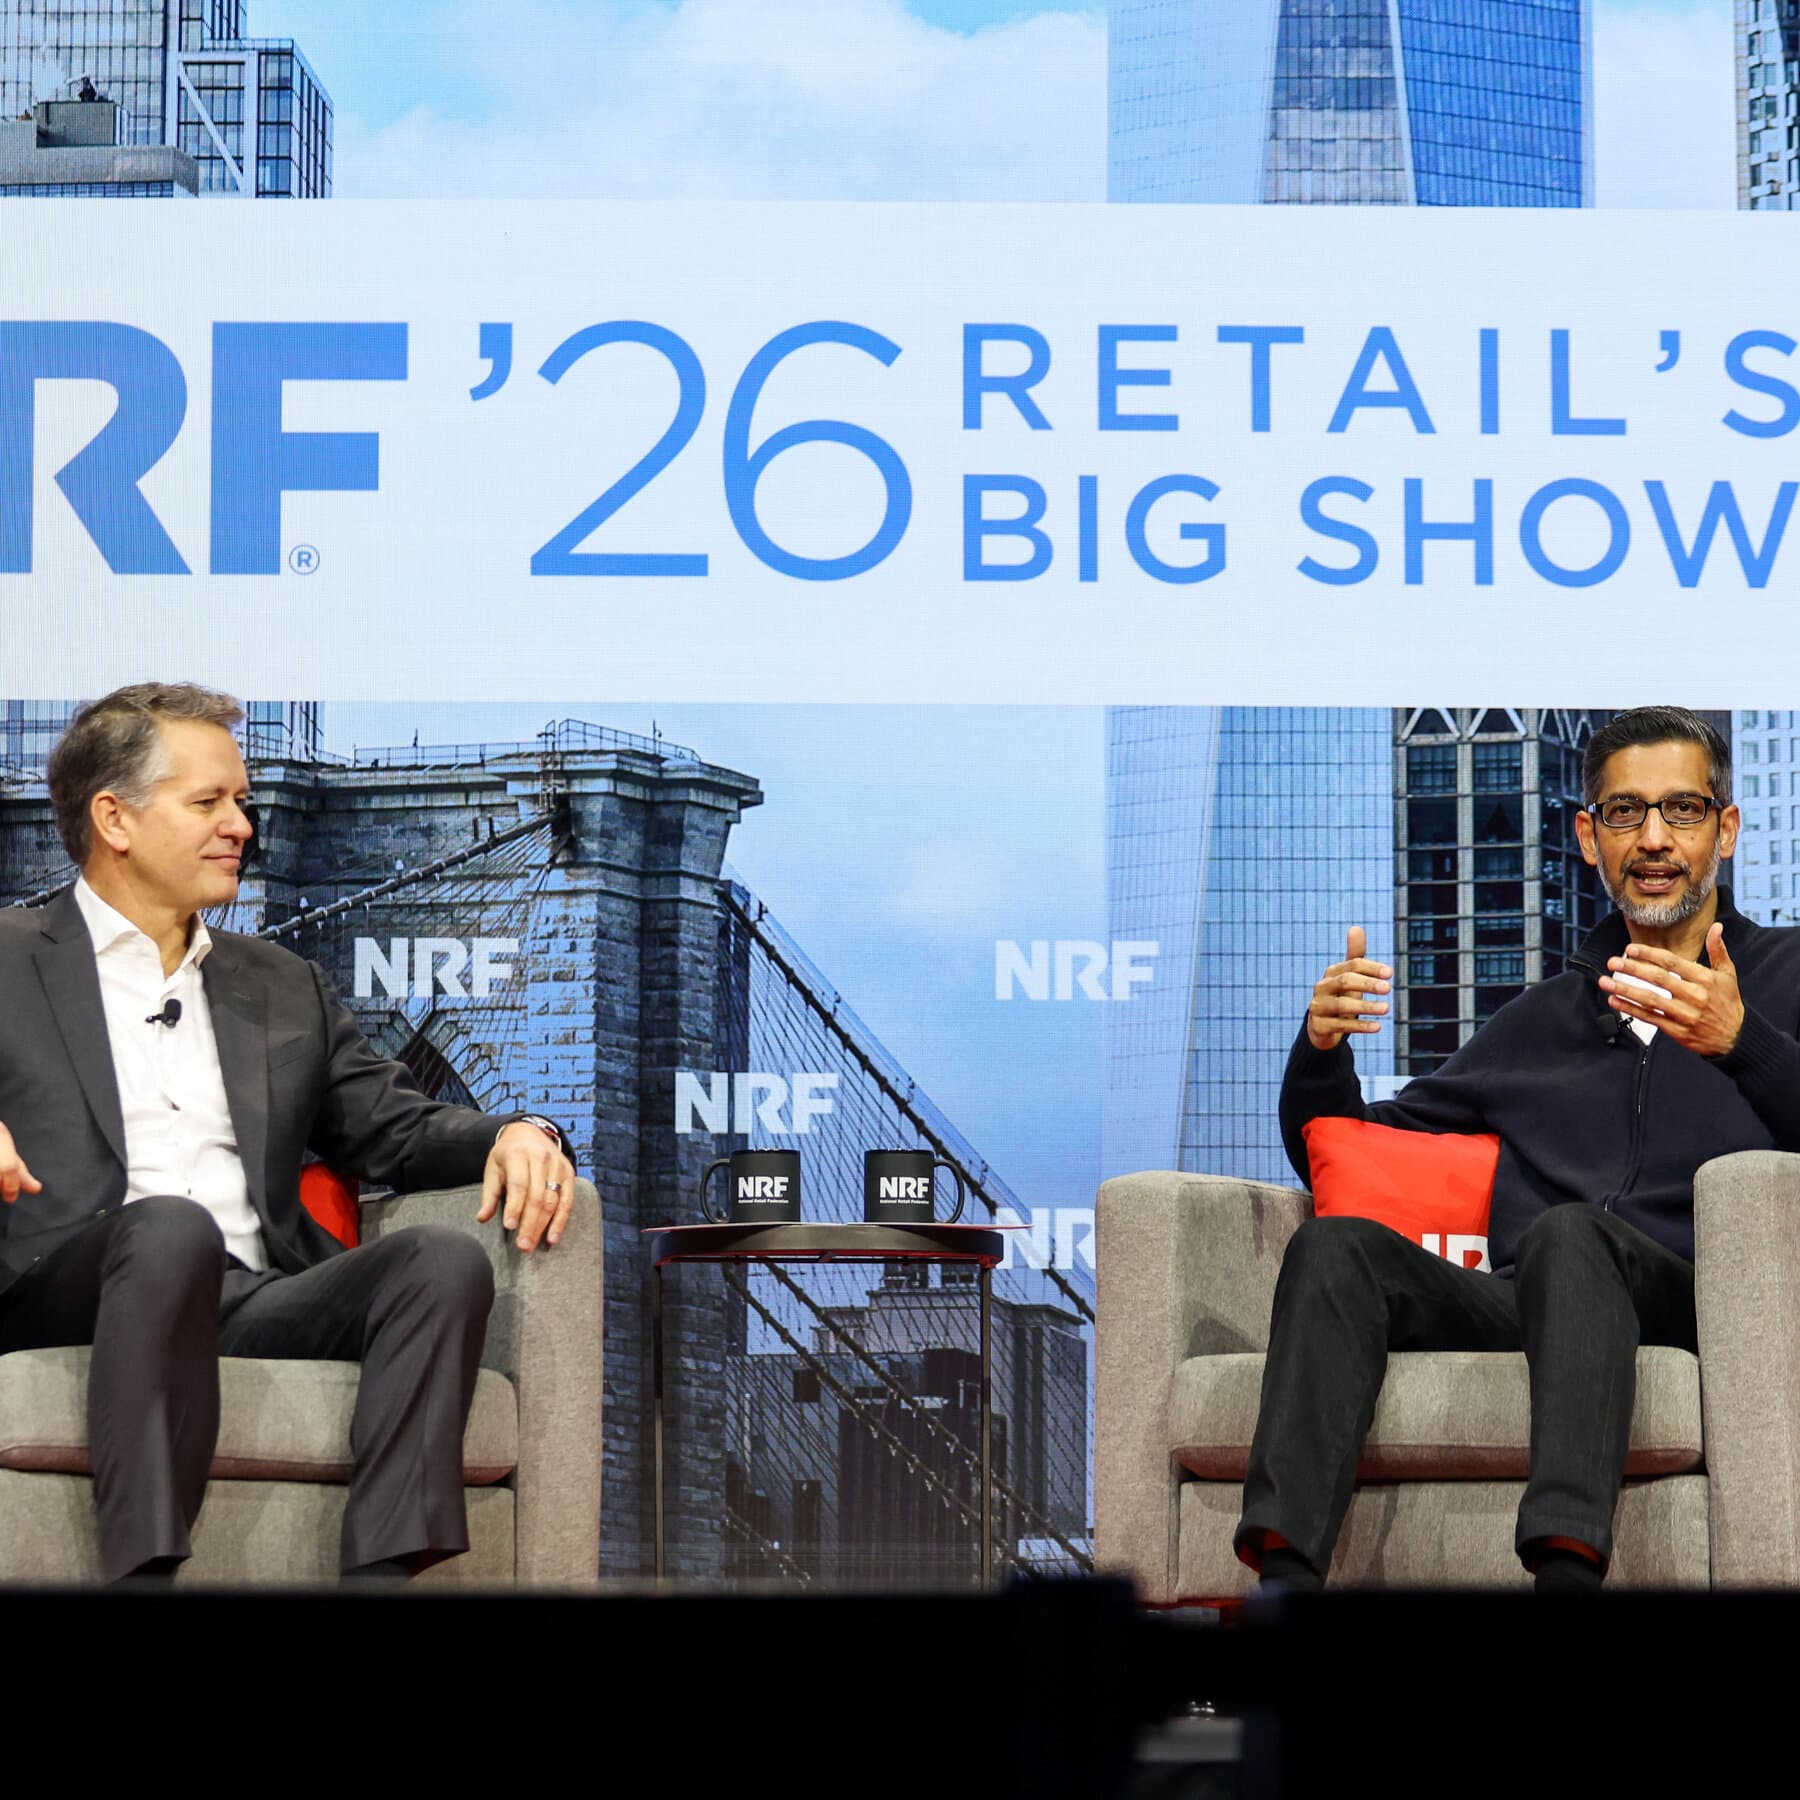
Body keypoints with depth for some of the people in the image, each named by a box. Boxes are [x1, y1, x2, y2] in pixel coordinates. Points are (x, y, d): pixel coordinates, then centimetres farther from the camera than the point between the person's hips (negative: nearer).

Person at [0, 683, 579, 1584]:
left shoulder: (284, 988, 29)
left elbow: (395, 1128, 25)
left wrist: (513, 1135, 2)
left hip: (257, 1305, 4)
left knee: (444, 1258, -24)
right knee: (173, 1226, -38)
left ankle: (382, 1576, -39)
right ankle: (147, 1574, -45)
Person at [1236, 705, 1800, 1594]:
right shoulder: (1541, 1019, 30)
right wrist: (1321, 1047, 10)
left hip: (1698, 1302, -4)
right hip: (1514, 1308, 4)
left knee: (1565, 1233, -36)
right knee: (1338, 1244, -24)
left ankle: (1565, 1564, -55)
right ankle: (1285, 1571, -42)